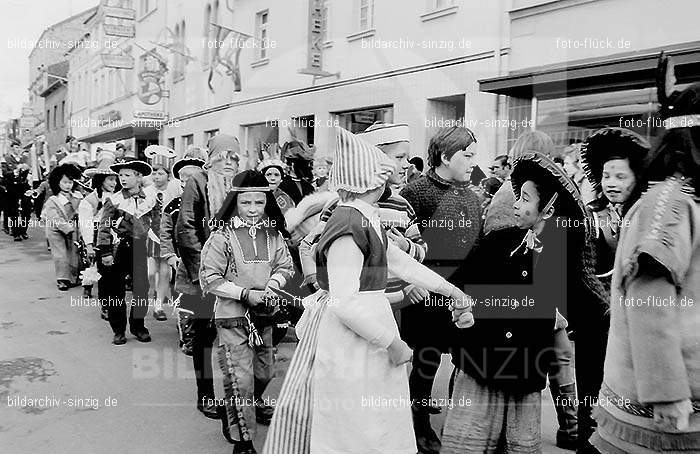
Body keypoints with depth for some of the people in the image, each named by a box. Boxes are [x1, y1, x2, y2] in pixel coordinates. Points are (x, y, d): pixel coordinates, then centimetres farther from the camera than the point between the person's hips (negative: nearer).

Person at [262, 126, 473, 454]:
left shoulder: (365, 218, 8)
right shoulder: (350, 227, -22)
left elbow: (397, 259, 16)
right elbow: (345, 303, -25)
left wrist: (451, 290, 16)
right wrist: (392, 342, -17)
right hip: (349, 338, -10)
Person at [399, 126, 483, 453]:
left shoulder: (471, 197, 12)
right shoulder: (417, 192, -9)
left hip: (465, 293, 6)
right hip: (427, 294, -6)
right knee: (427, 361, 5)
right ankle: (422, 426, 25)